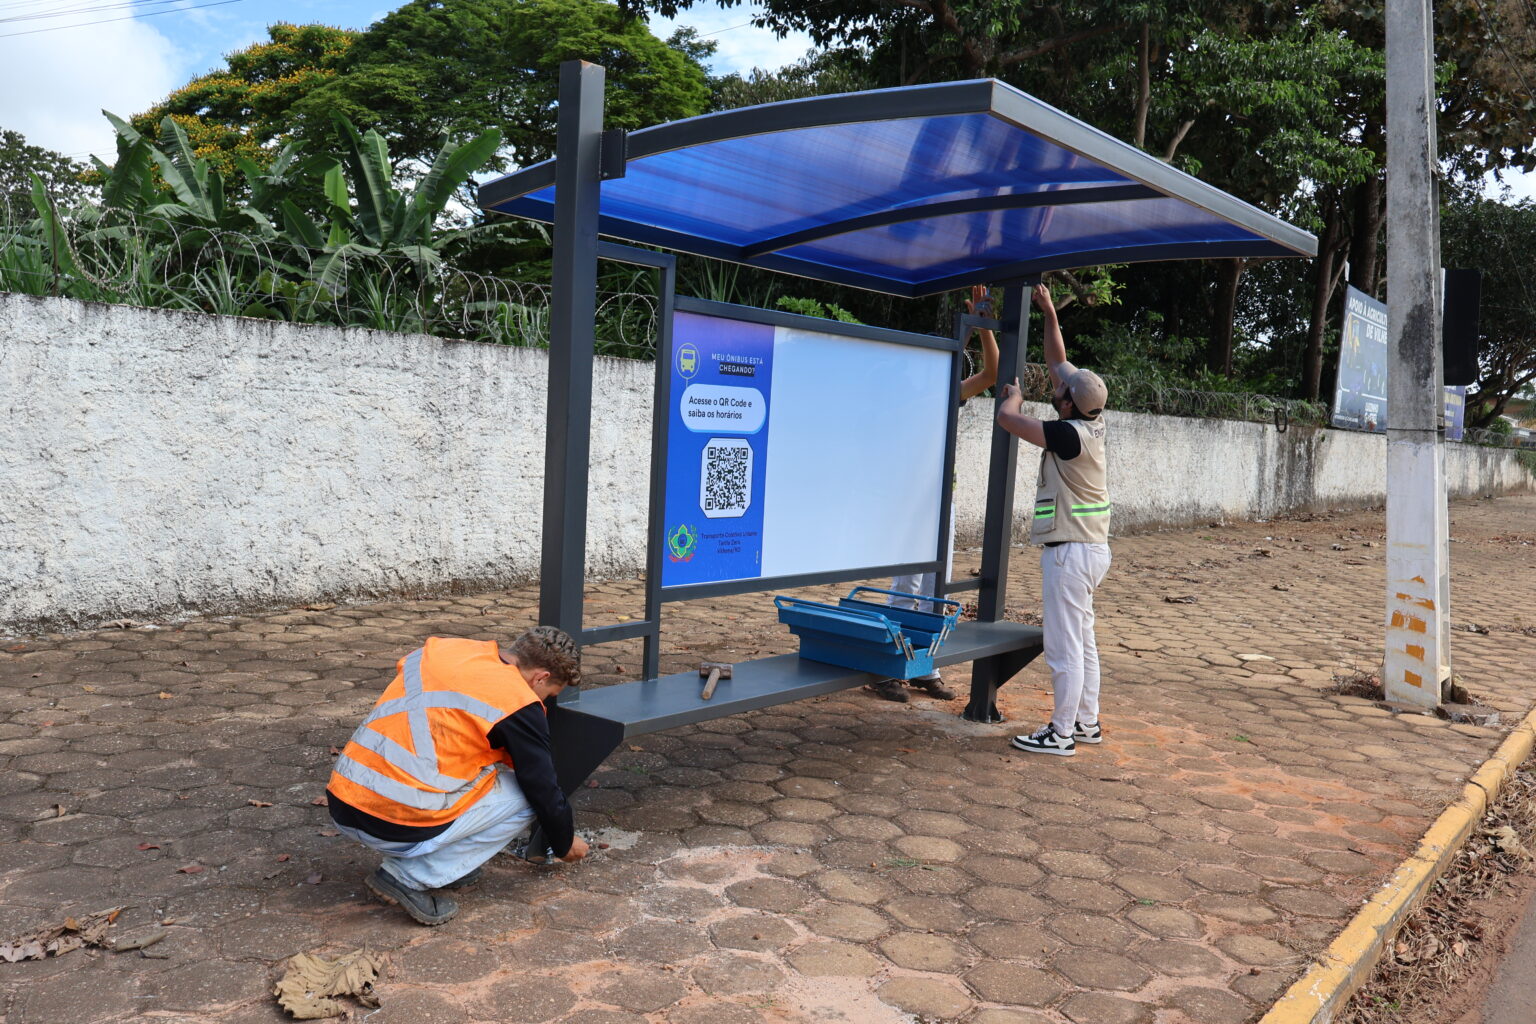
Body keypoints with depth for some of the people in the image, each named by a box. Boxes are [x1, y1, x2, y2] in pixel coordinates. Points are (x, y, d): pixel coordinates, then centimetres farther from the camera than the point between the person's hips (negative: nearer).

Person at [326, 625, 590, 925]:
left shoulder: (441, 647, 11)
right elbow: (544, 790, 3)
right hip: (396, 827, -7)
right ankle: (412, 878, 1)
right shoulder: (518, 705, -7)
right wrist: (566, 844, 23)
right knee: (524, 797, 7)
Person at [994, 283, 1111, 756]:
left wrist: (1014, 393, 2)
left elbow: (1006, 417, -20)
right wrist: (1049, 313, 18)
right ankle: (1087, 722, 27)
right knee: (1082, 640, 17)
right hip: (1091, 548, 10)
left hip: (1070, 551, -10)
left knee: (1064, 646, -2)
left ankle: (1061, 734, 5)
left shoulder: (1069, 434, -21)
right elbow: (1057, 360, 15)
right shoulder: (1091, 422, 4)